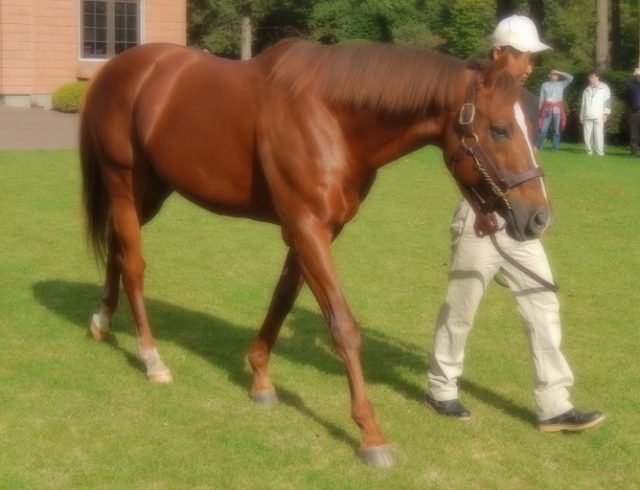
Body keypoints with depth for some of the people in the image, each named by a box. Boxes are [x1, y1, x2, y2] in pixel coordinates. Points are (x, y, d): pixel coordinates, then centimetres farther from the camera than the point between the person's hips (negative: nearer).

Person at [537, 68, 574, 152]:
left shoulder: (561, 84, 10)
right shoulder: (545, 85, 8)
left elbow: (571, 78, -1)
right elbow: (541, 98, 6)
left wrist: (560, 73, -2)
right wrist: (540, 110, 2)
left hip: (557, 109, 1)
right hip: (547, 109, -1)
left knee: (557, 130, 2)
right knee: (543, 129, -4)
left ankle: (554, 147, 6)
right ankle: (539, 147, -1)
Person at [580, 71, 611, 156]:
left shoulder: (604, 88, 9)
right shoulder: (587, 90, 21)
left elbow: (607, 101, 3)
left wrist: (605, 113, -7)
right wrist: (581, 116, 14)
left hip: (599, 116, -4)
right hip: (587, 116, 4)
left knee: (598, 134, -10)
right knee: (587, 135, -1)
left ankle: (600, 152, -9)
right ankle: (590, 151, 4)